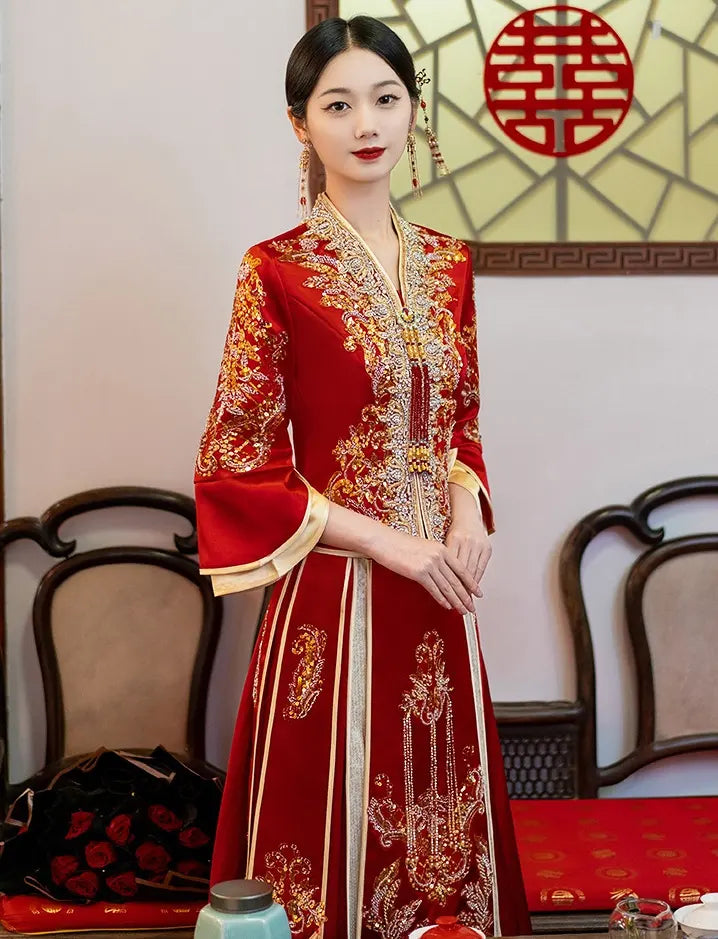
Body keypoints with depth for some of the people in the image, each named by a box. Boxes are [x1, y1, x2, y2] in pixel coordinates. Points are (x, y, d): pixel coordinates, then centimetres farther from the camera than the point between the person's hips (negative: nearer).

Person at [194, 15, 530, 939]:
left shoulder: (447, 263, 7)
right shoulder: (277, 271, -9)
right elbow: (236, 463, -10)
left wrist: (468, 508, -4)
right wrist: (387, 541, -14)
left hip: (440, 588, 5)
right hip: (336, 593, -5)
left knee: (443, 812, 15)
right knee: (337, 820, 6)